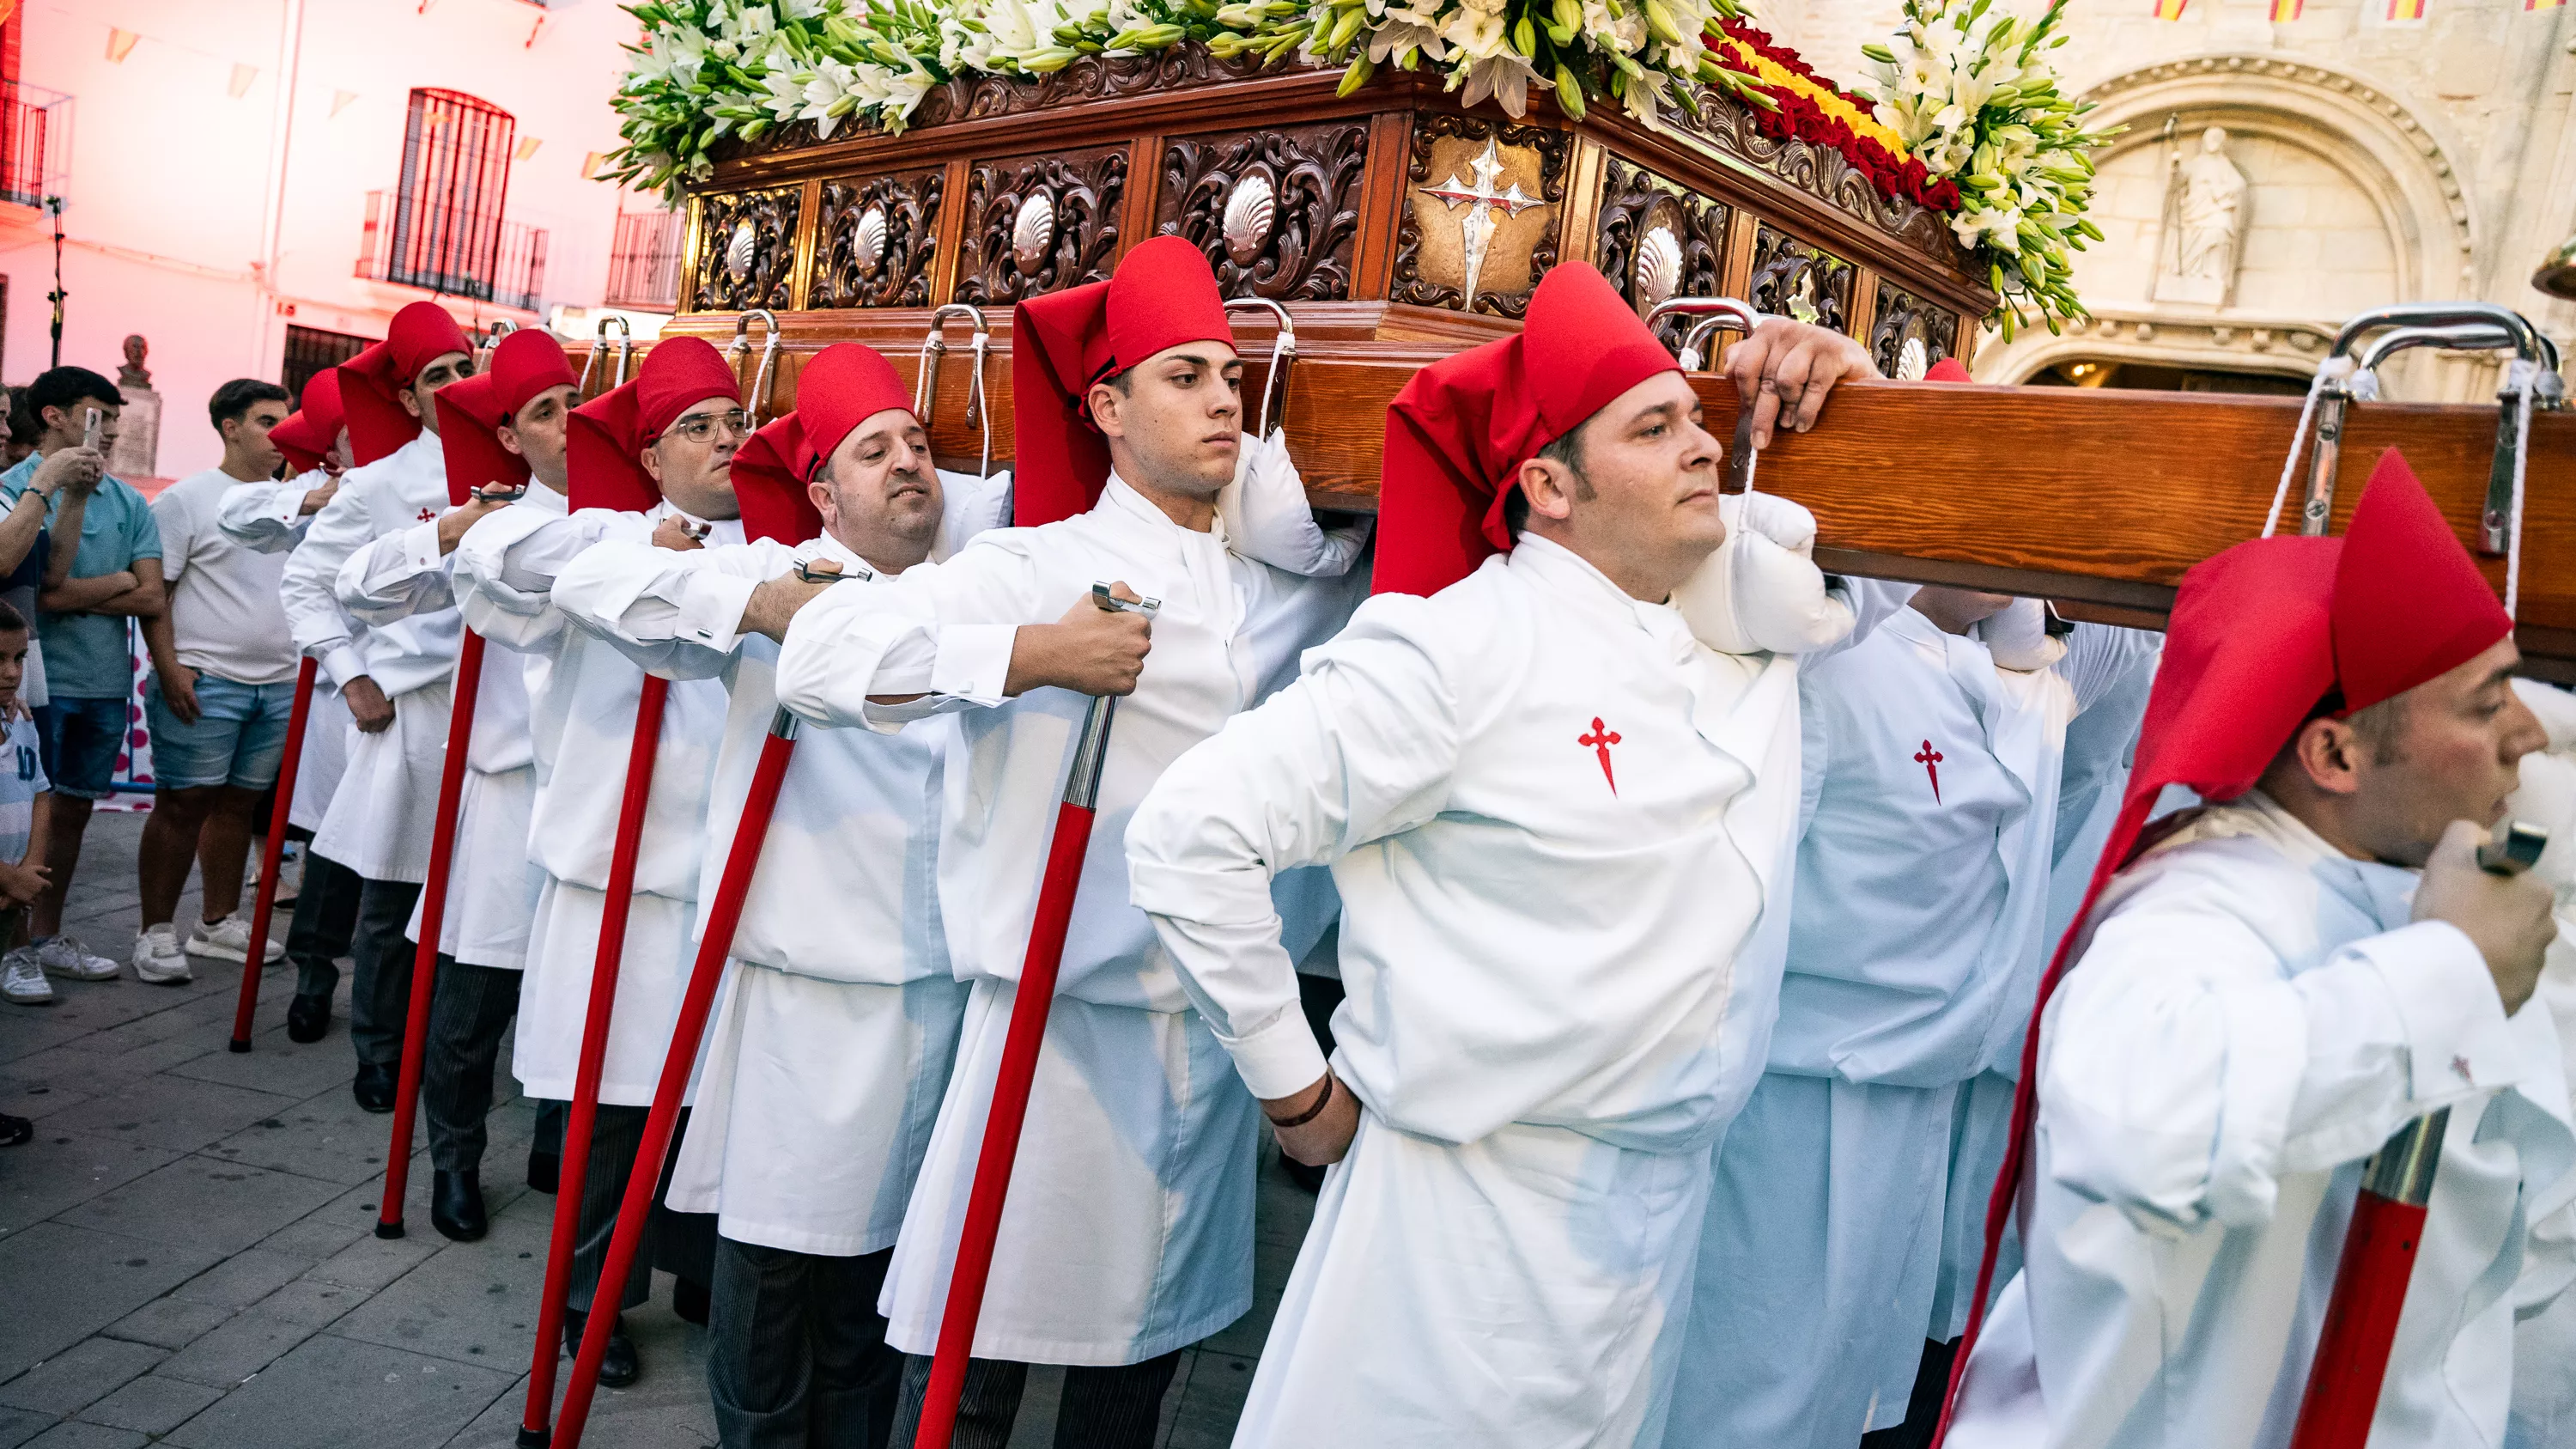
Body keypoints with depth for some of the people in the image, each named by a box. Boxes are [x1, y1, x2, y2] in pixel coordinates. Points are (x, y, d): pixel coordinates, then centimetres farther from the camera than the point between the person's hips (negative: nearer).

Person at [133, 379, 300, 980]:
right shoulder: (187, 498, -2)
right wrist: (169, 667, -14)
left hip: (279, 683, 5)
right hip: (203, 681, -5)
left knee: (239, 801, 11)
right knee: (183, 803, -1)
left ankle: (218, 923, 21)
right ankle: (156, 932, 8)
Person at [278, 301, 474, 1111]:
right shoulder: (381, 483, 2)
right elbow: (305, 583, 8)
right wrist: (352, 679, 1)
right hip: (410, 708, -1)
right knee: (393, 900, 6)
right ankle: (379, 1057, 21)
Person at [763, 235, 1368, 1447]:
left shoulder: (1277, 586, 9)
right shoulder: (1038, 565, -7)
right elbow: (818, 654, -17)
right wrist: (1034, 654, -25)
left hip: (1218, 1033, 5)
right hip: (1064, 1026, -5)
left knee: (1145, 1346, 19)